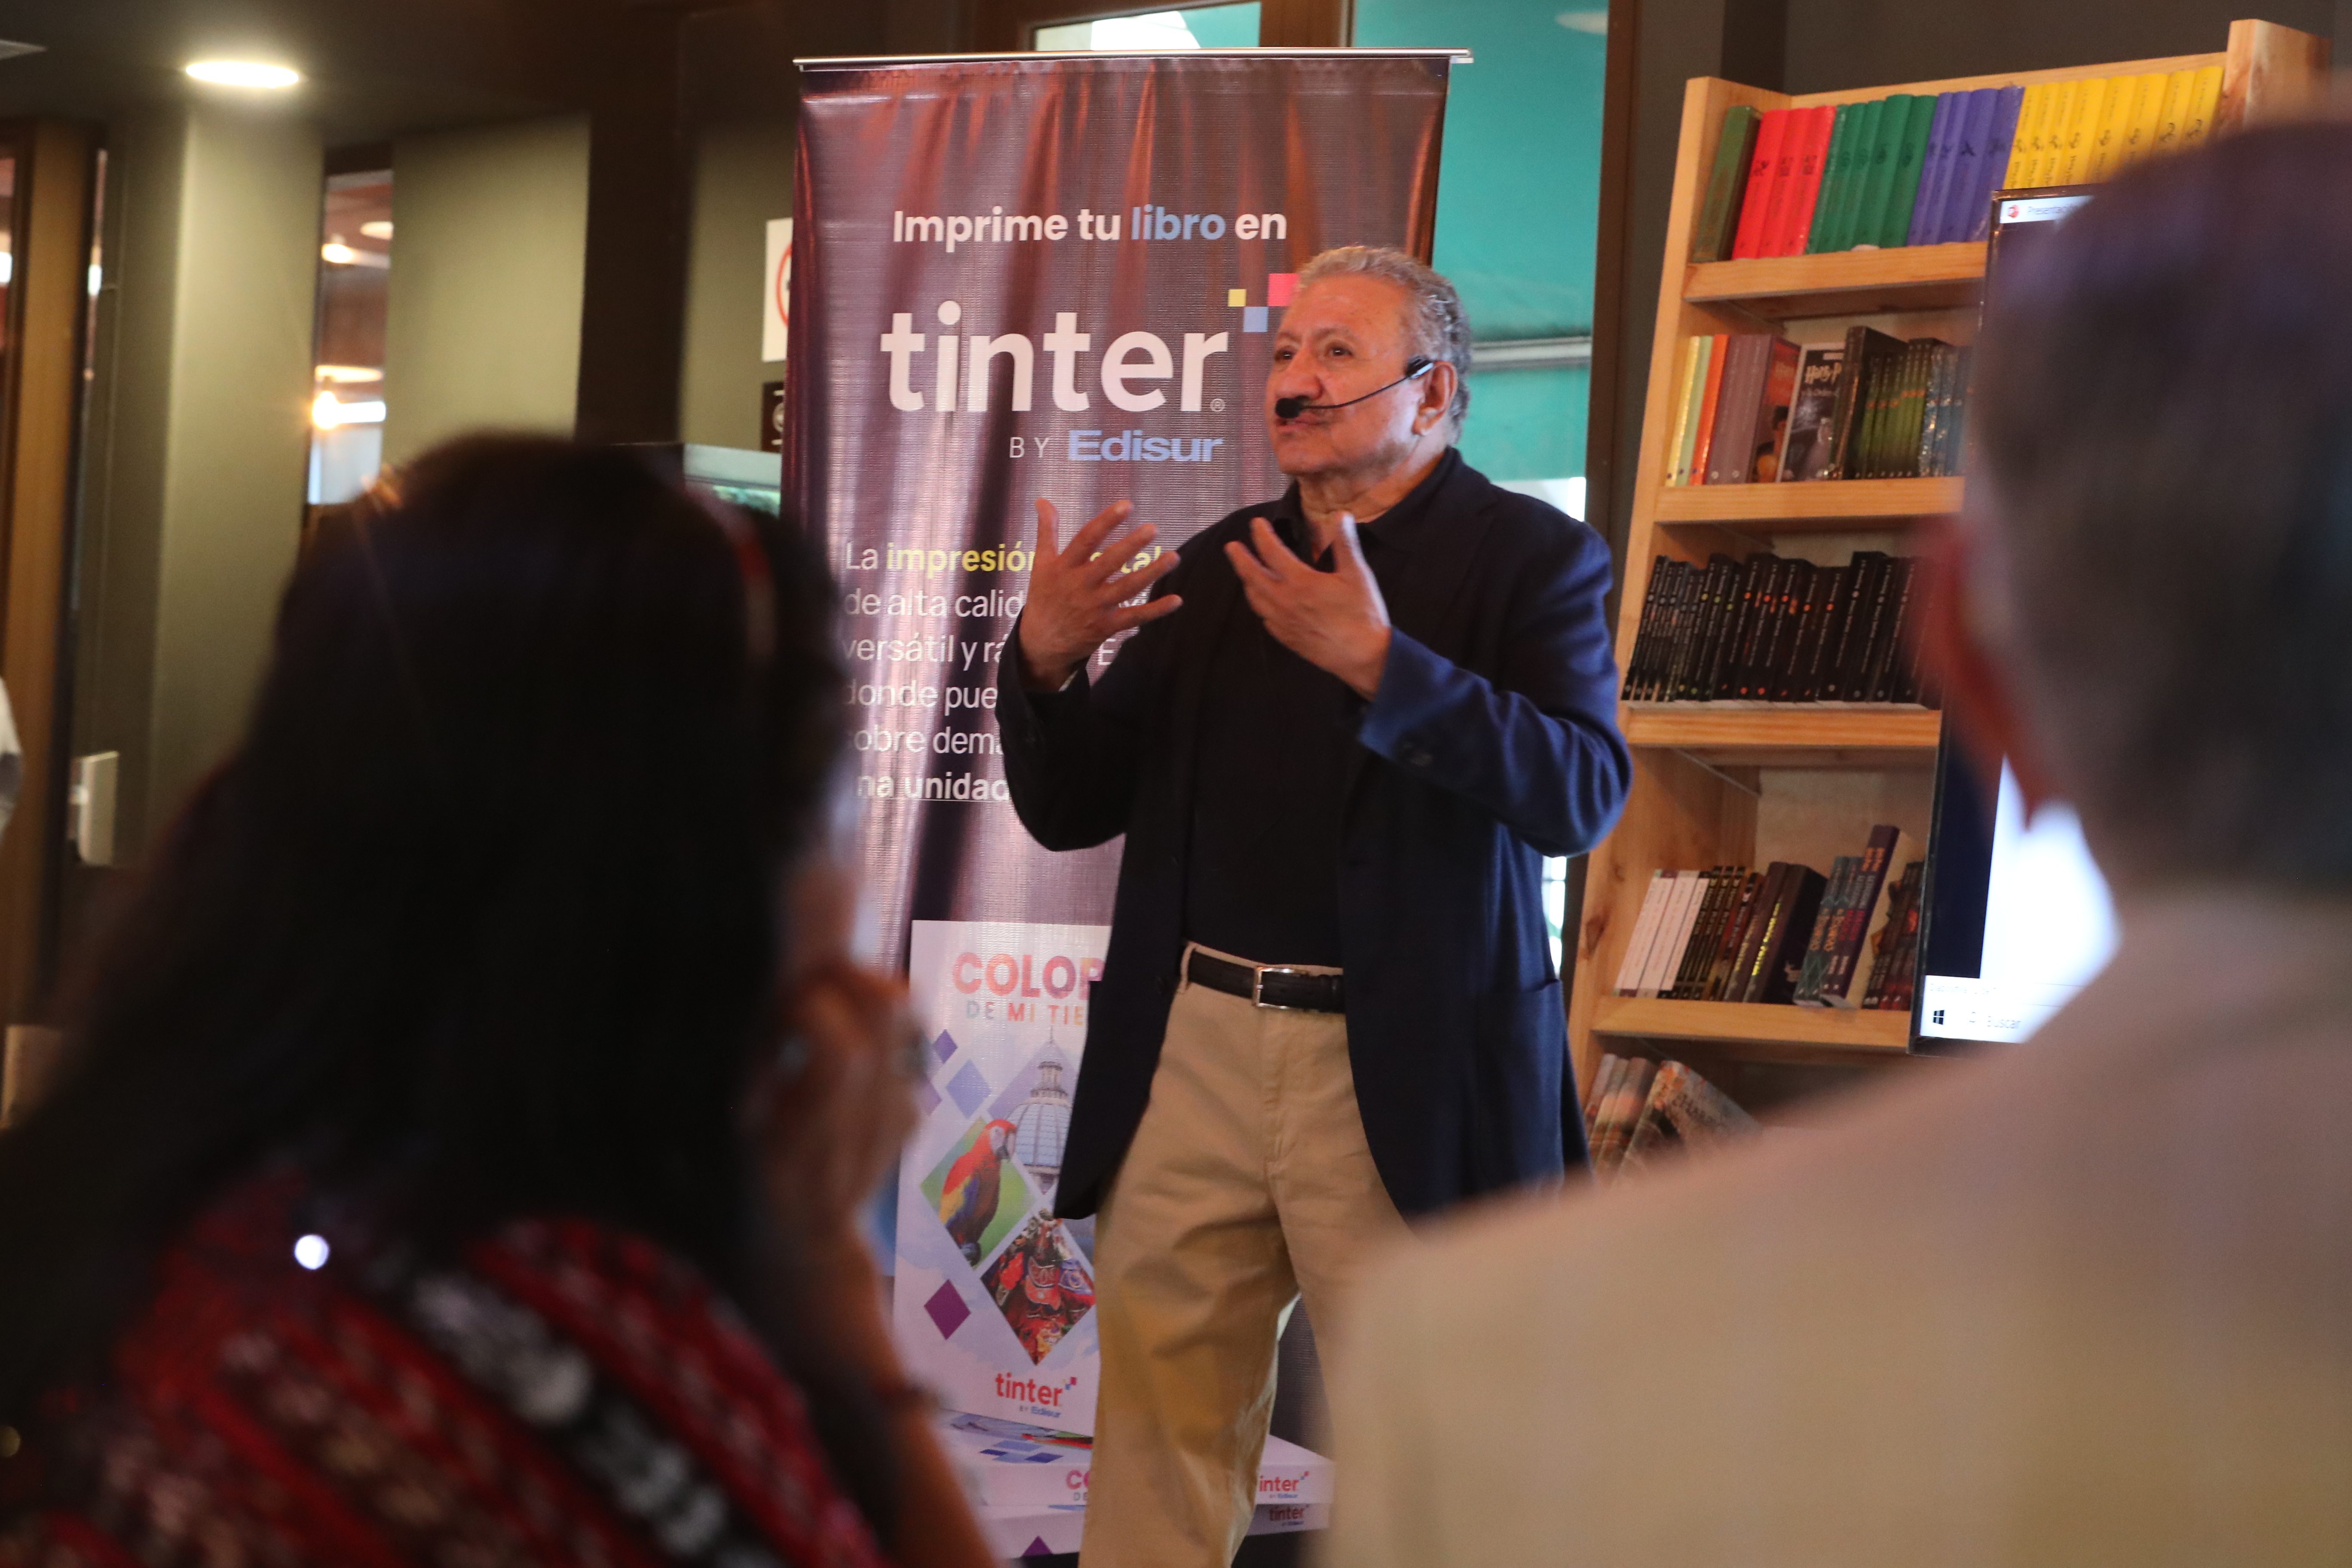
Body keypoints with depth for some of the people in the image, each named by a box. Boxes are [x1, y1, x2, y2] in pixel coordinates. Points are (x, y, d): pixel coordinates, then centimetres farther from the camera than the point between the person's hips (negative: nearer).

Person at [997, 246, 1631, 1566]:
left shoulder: (1534, 558, 0)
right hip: (1195, 1048, 4)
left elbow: (1583, 794, -15)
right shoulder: (1215, 571, 14)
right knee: (1160, 1424, 5)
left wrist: (1378, 662, -25)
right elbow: (1070, 809, 15)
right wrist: (1046, 658, -5)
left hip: (1404, 1074, -4)